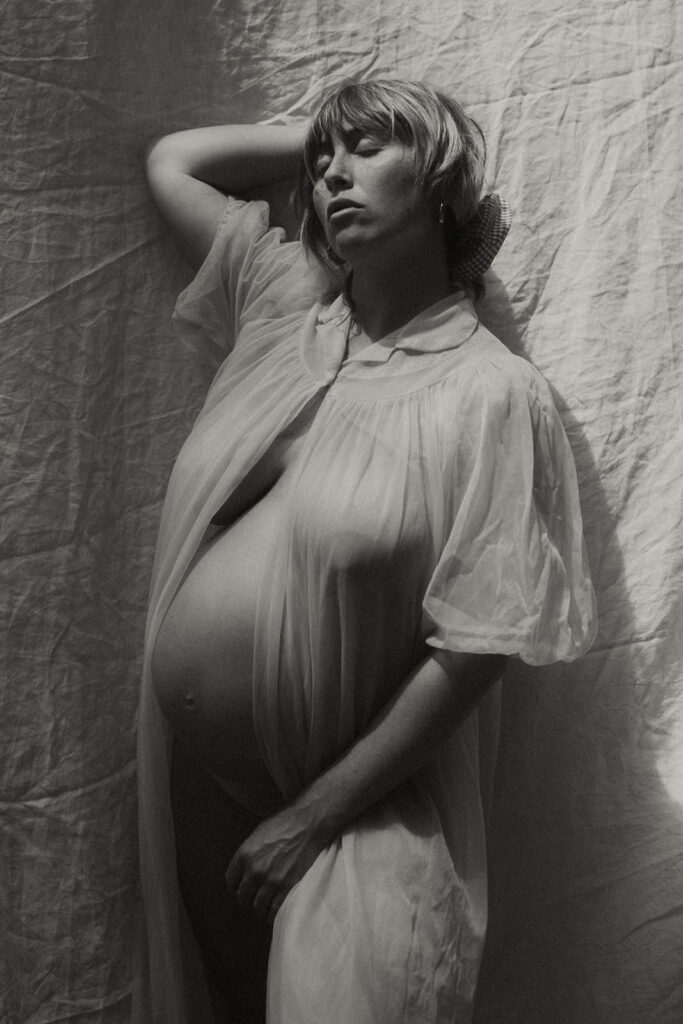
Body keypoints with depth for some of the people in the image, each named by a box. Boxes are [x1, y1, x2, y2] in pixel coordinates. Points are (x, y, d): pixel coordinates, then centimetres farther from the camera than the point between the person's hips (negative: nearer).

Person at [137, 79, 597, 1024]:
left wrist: (316, 813, -14)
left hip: (360, 798, -5)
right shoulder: (285, 307, 4)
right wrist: (317, 142, 9)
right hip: (194, 770, 6)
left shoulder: (494, 395, -14)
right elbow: (171, 161, 17)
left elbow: (474, 649, -17)